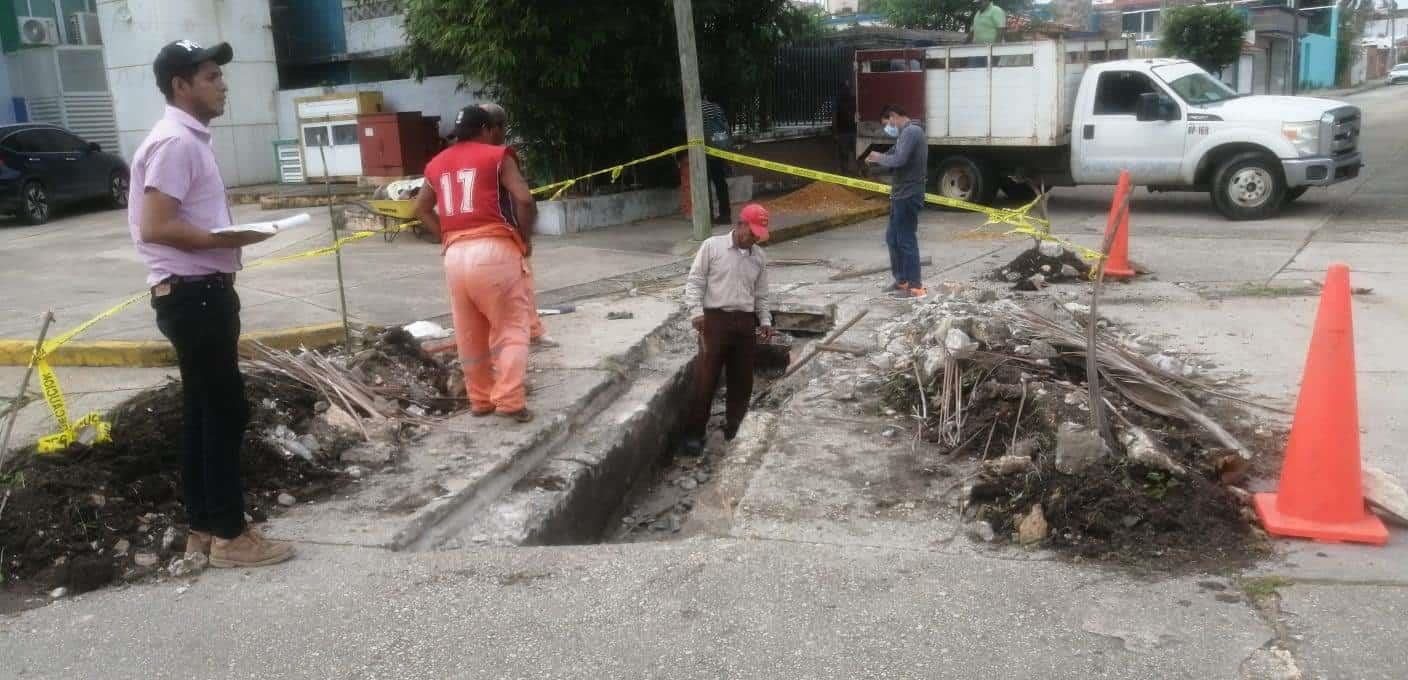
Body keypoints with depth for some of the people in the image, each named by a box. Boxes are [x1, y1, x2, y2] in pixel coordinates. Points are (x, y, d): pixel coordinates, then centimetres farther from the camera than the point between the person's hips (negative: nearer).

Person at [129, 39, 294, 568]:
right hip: (192, 295, -10)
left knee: (203, 410, 13)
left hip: (202, 291, 10)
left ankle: (203, 525, 22)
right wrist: (225, 240, -19)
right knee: (226, 411, -5)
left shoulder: (190, 140, 16)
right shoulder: (174, 142, -16)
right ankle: (228, 533, 4)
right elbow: (155, 227, -23)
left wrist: (226, 239, 11)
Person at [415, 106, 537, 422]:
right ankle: (510, 400, -8)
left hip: (455, 255, 5)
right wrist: (525, 239, 3)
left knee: (469, 334, 13)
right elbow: (524, 199, -10)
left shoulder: (437, 164, 19)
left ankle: (480, 399, 22)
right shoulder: (497, 156, 2)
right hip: (494, 250, -5)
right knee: (511, 328, 1)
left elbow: (422, 208, 28)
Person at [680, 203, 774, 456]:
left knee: (742, 379, 9)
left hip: (746, 323, 5)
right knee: (705, 378, -4)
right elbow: (695, 281, -4)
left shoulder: (759, 257, 11)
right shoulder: (712, 246, -3)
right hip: (715, 319, -5)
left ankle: (734, 429, 23)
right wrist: (696, 311, -15)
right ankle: (694, 433, 4)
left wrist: (765, 320, 7)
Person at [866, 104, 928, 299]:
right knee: (893, 237, 16)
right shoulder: (906, 133, 18)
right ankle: (902, 279, 25)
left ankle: (915, 287, 0)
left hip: (908, 196, -10)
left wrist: (880, 157, -8)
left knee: (906, 240, -6)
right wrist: (877, 160, 1)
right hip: (901, 195, 10)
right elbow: (896, 161, 17)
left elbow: (899, 160, -25)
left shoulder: (912, 131, -14)